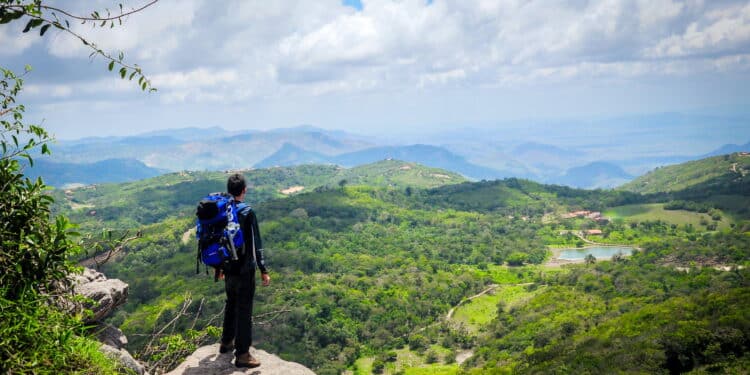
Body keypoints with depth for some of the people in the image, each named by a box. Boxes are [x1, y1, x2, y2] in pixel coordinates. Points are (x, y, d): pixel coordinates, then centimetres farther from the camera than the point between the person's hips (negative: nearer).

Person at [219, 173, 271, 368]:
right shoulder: (247, 213, -17)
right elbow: (255, 244, -18)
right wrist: (263, 270, -13)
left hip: (228, 269, 7)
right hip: (244, 270, -7)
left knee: (231, 304, 24)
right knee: (244, 310, -1)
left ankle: (226, 342, 37)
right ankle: (242, 355, 3)